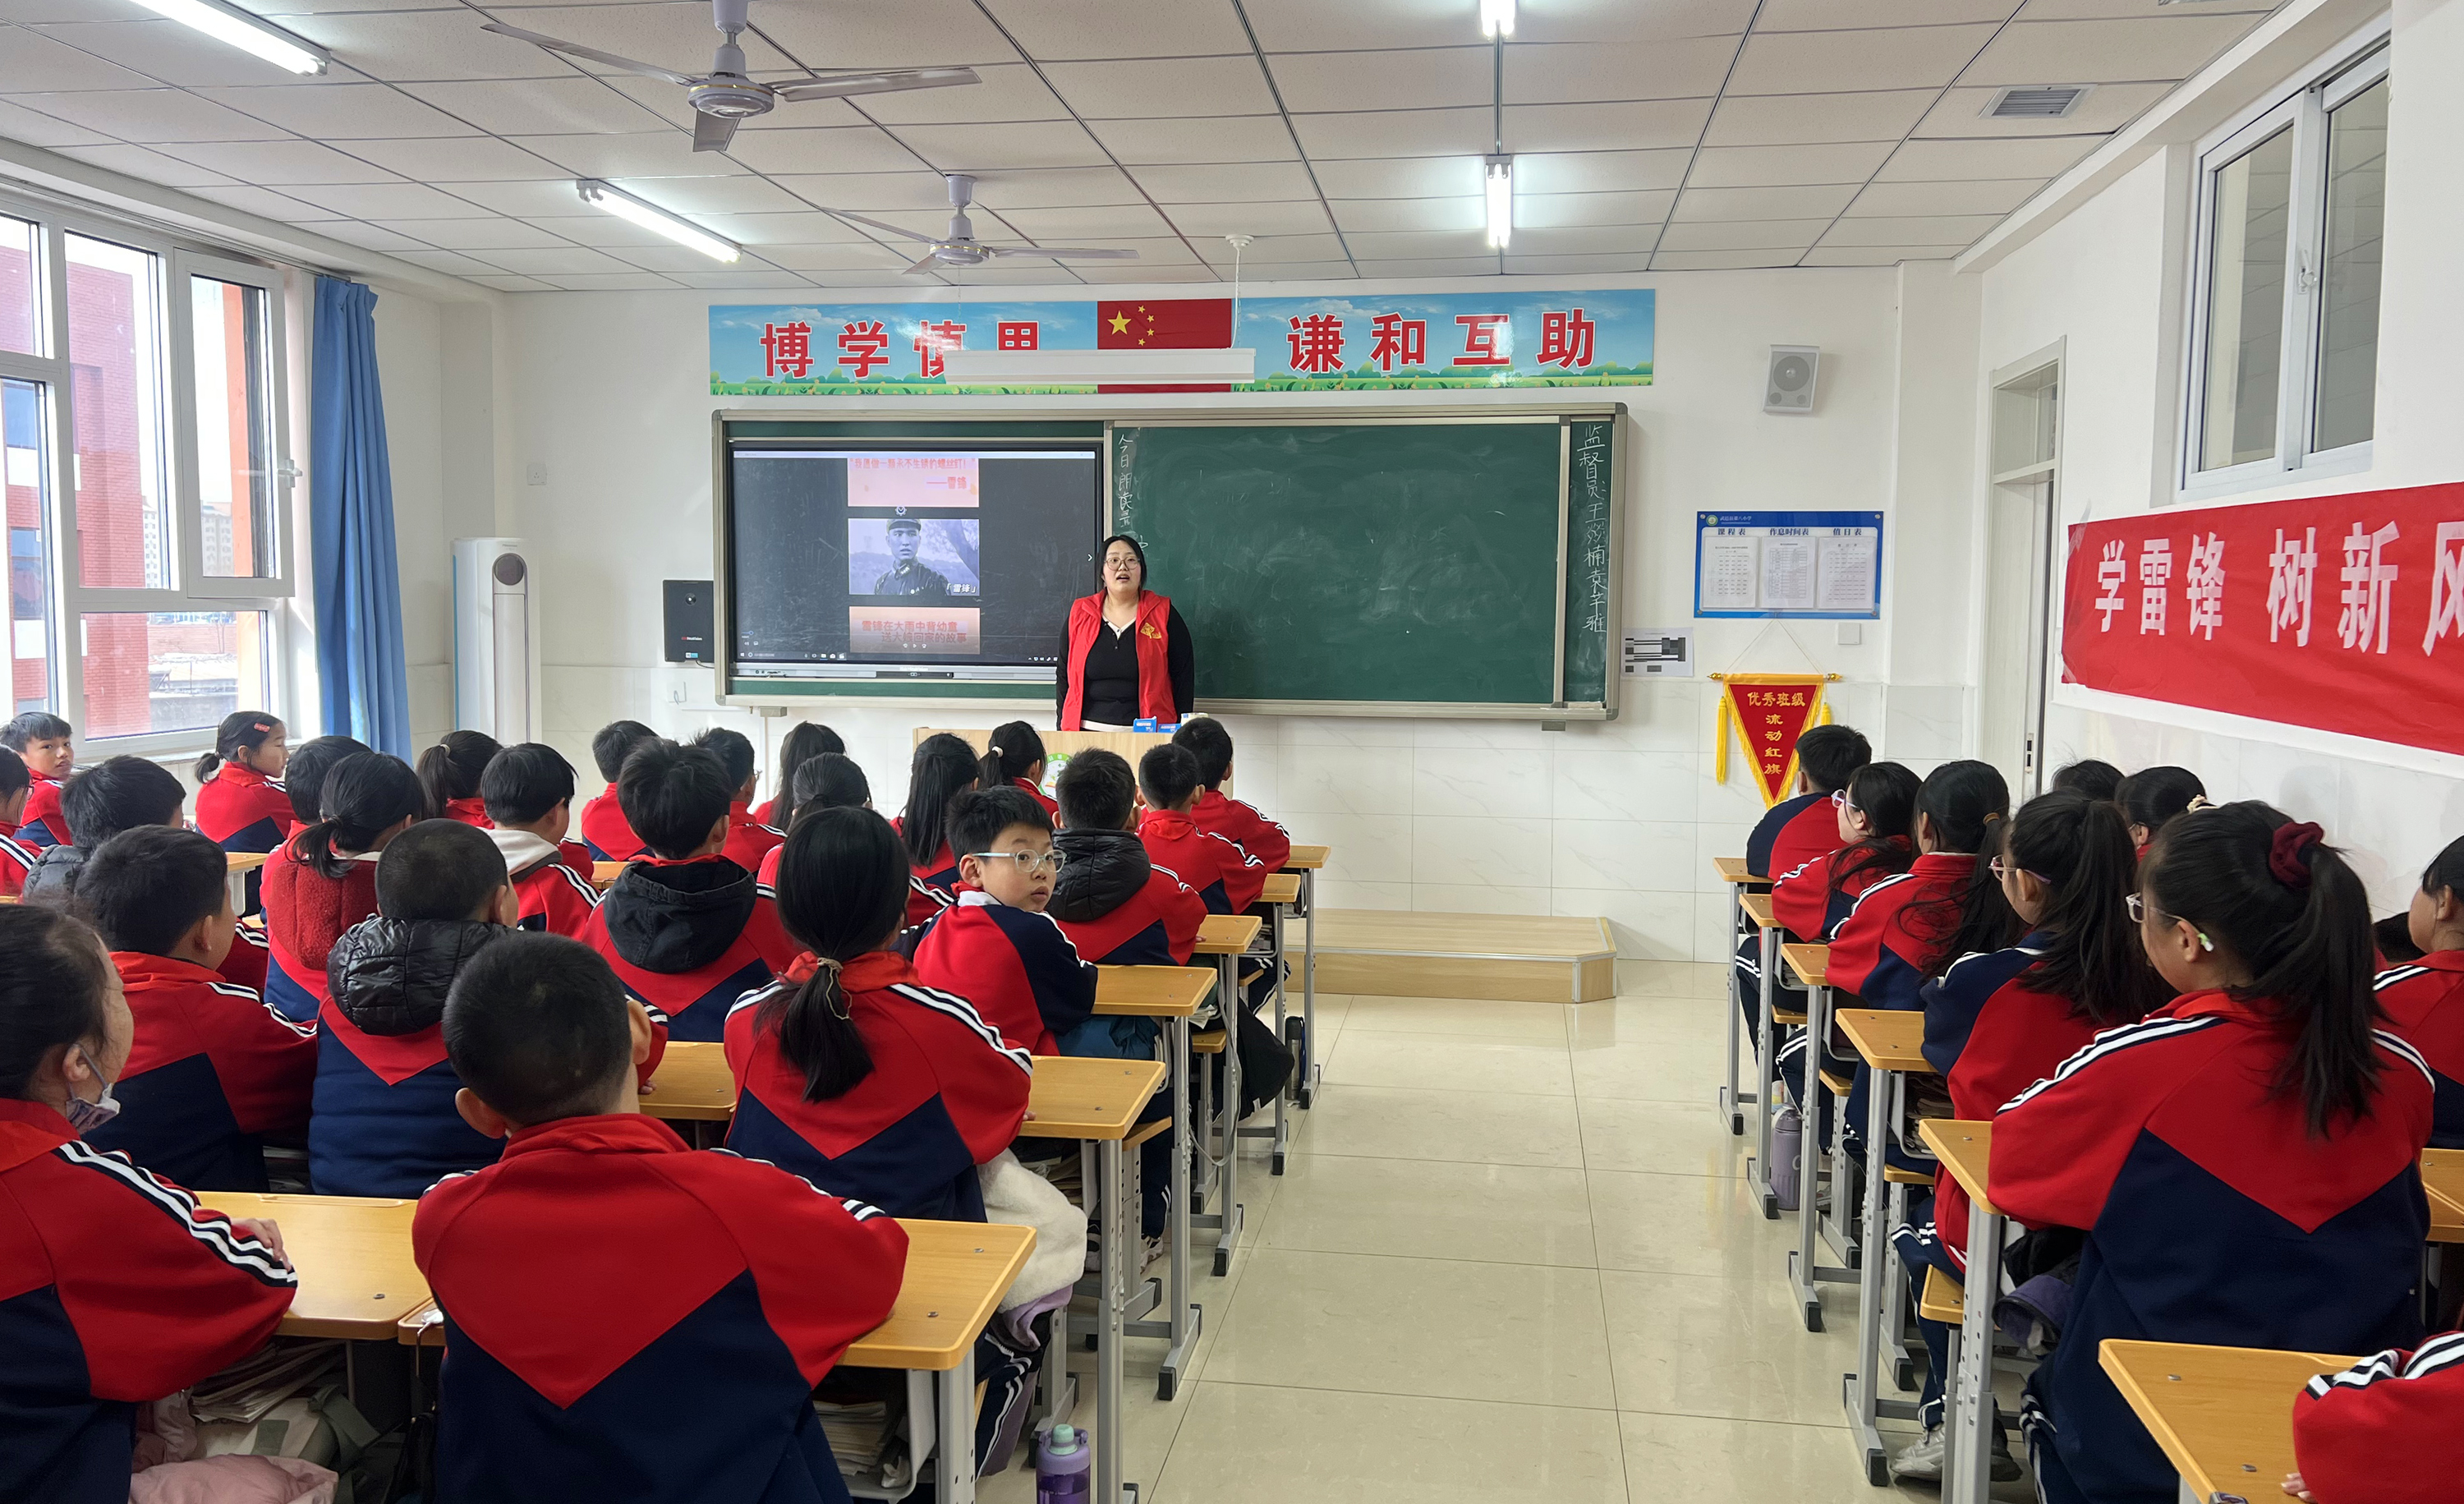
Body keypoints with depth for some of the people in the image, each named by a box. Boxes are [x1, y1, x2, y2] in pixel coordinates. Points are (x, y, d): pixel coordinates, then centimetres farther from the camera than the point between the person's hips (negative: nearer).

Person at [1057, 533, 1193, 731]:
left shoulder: (1163, 614, 5)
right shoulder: (1079, 614, 10)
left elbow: (1184, 677, 5)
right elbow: (1064, 676, 14)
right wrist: (1063, 730, 8)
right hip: (1087, 732, 1)